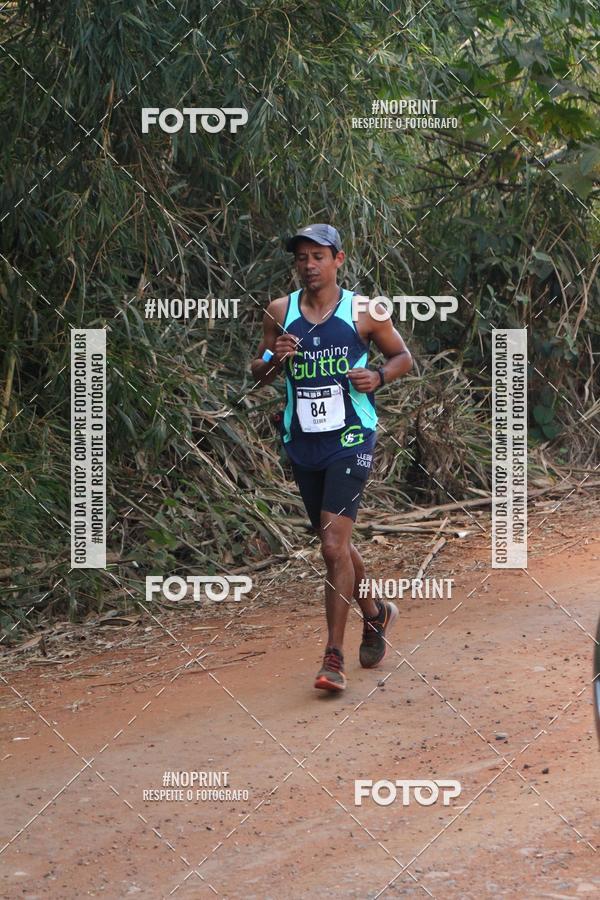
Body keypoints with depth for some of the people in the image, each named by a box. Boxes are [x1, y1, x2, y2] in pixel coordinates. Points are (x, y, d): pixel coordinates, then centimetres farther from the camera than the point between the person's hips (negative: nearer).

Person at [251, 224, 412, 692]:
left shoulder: (364, 312, -4)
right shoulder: (280, 312, 4)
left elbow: (403, 357, 9)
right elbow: (258, 373, 12)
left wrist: (378, 377, -12)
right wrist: (274, 360, -10)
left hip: (351, 441, -4)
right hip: (303, 443, 4)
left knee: (334, 545, -15)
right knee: (336, 543, 17)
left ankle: (335, 657, -10)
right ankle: (376, 613, 42)